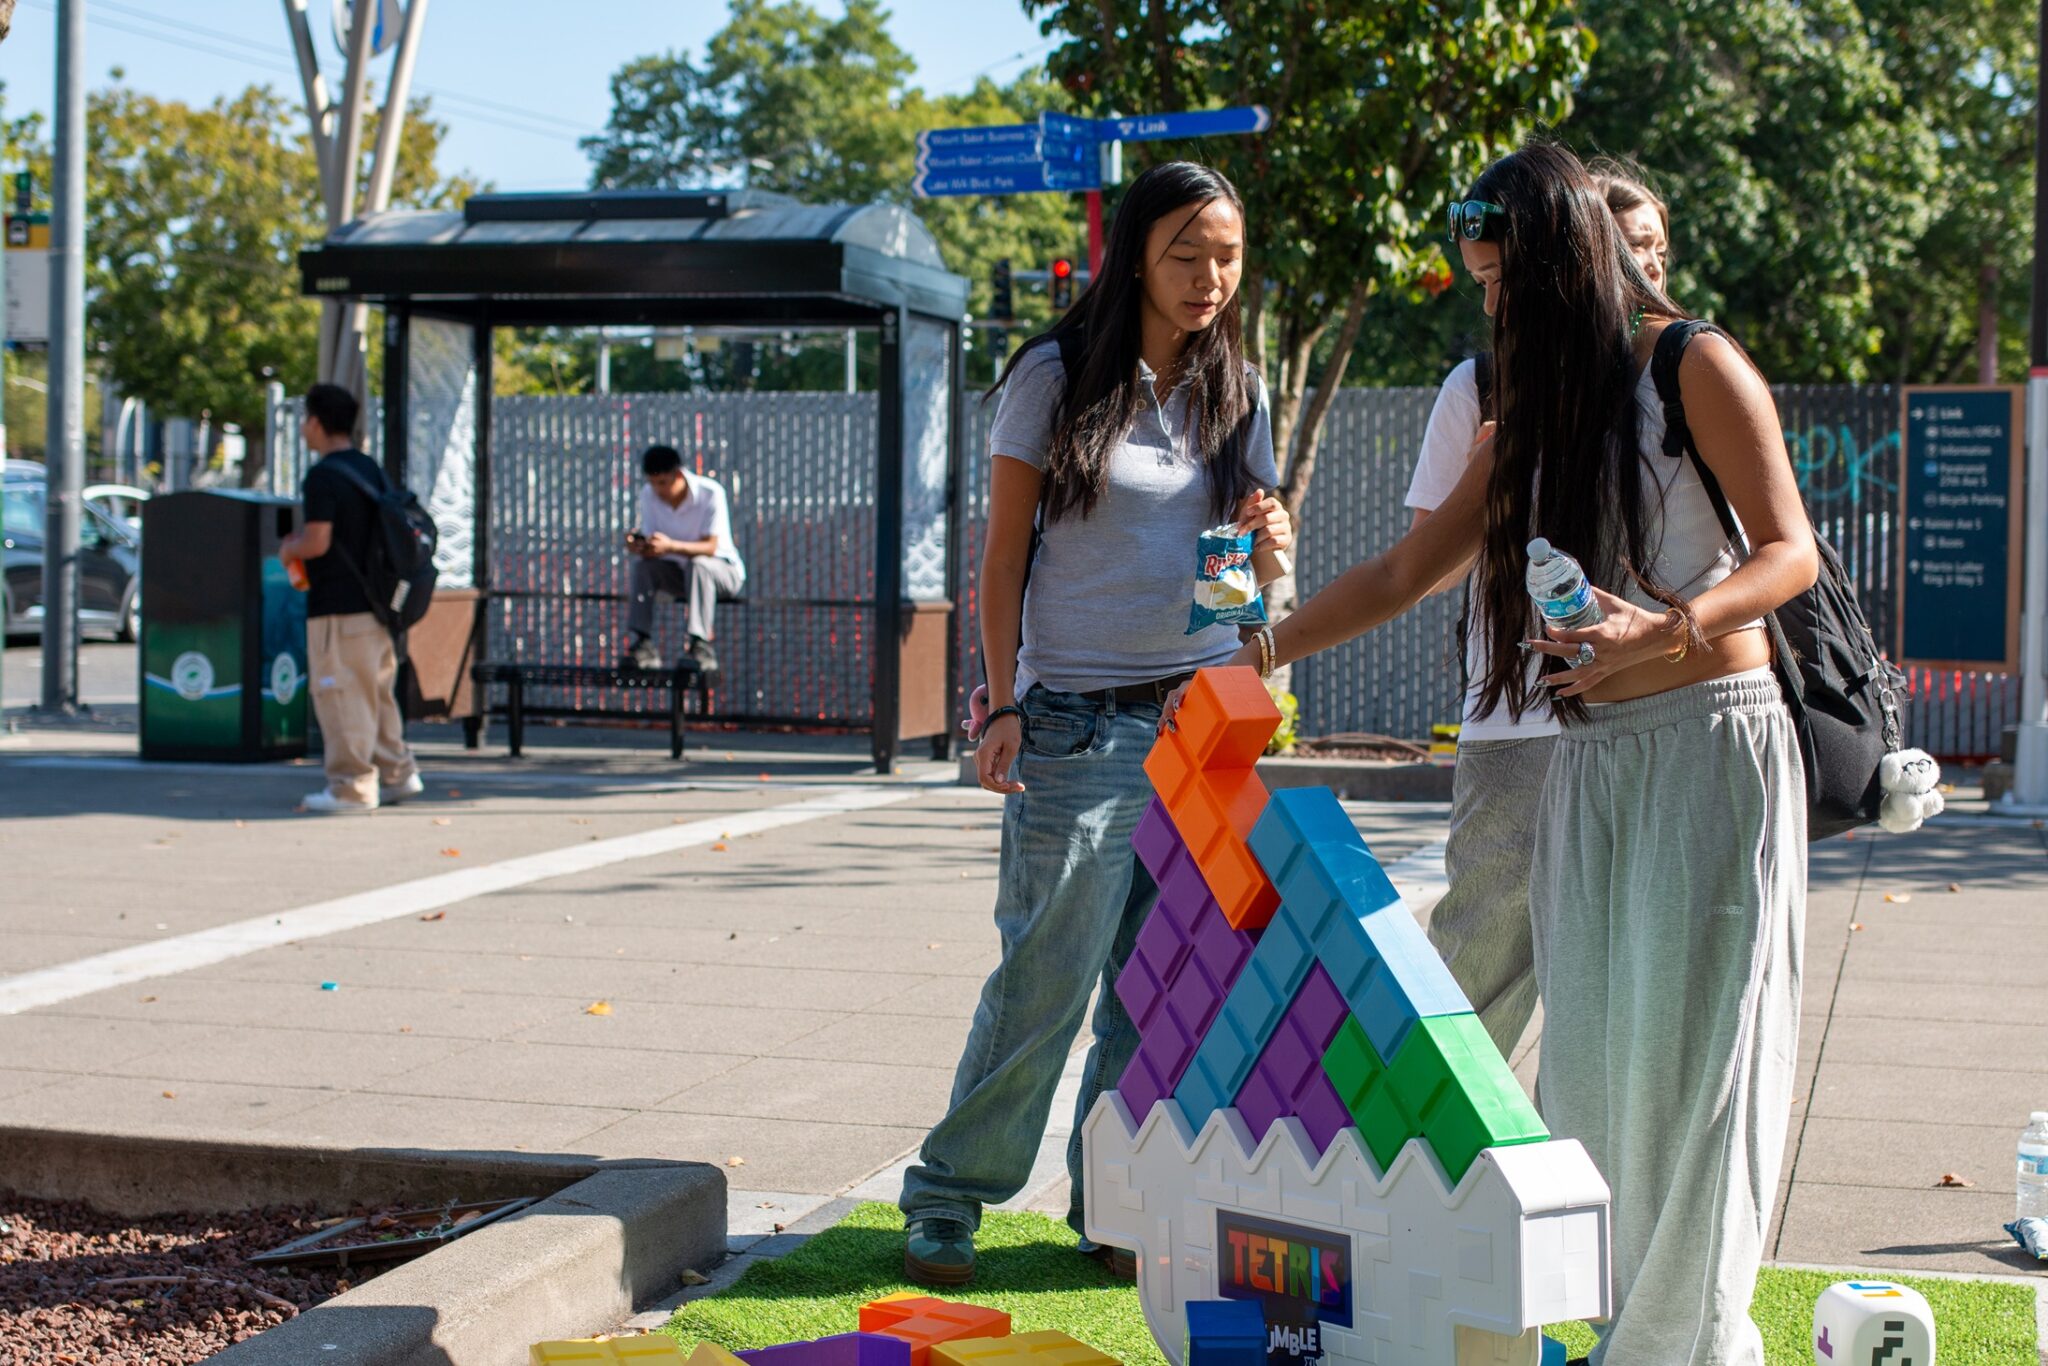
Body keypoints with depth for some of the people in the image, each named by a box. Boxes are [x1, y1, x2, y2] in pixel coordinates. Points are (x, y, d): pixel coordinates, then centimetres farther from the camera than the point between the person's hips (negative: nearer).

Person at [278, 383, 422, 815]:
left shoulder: (323, 476, -15)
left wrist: (288, 549, 0)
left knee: (341, 695, -4)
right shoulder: (370, 469, 12)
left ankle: (352, 787, -3)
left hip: (337, 607, -9)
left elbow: (317, 541, -22)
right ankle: (397, 772, 21)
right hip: (376, 602, 9)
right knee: (377, 692, 17)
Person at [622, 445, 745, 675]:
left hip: (723, 571, -4)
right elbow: (651, 547, -8)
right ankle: (643, 645, -29)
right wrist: (638, 545, -33)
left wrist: (670, 546, -42)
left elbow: (710, 547, -26)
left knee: (697, 564, -37)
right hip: (679, 573, 4)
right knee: (643, 564, -24)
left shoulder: (711, 493, -20)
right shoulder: (648, 494, -7)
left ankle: (701, 646, -43)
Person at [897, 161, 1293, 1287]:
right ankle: (946, 1197, 9)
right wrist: (1004, 707, -9)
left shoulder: (1233, 389, 10)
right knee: (1046, 980, -5)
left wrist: (1270, 546, -8)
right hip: (1079, 723, -4)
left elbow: (1248, 552, 15)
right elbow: (1005, 559, -2)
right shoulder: (1056, 377, -3)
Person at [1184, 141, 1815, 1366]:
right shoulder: (1532, 415, 17)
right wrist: (1261, 651, 18)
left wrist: (1667, 628, -26)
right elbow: (1406, 572, 21)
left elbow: (1792, 553, -9)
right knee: (1589, 1055, 1)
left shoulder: (1697, 370, -3)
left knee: (1685, 1049, -7)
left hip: (1712, 744, -6)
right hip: (1592, 759, 6)